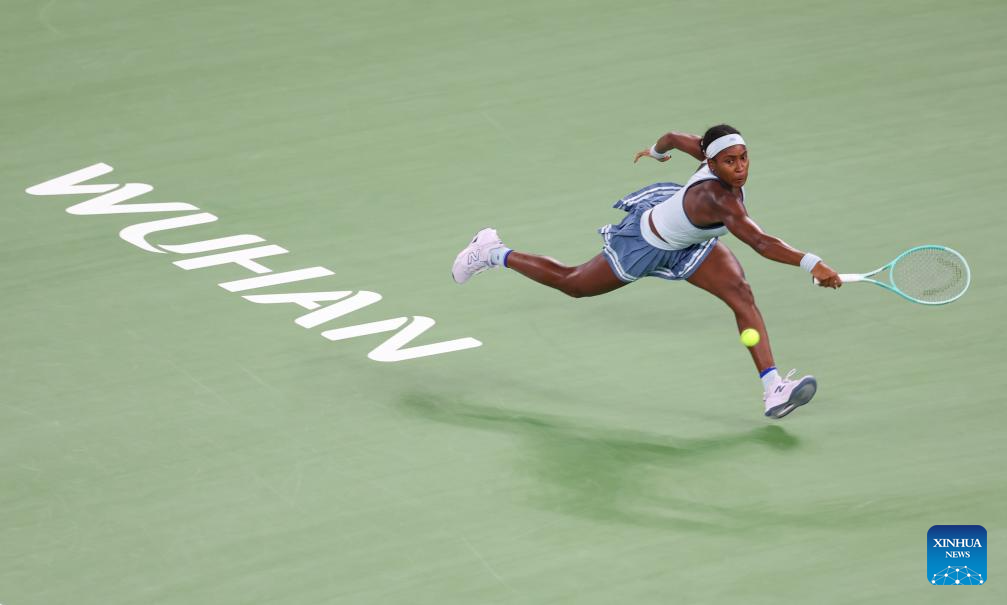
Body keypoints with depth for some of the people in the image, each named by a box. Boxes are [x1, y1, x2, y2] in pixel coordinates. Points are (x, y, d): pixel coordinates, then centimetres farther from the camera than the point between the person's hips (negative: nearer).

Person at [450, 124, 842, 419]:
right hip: (645, 244, -7)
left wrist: (656, 150, 19)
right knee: (571, 284, 18)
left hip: (689, 243, 7)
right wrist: (810, 263, -67)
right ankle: (493, 253, 42)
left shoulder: (714, 155, -24)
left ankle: (773, 391, -18)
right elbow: (760, 242, -59)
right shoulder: (717, 199, -47)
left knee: (741, 294, -15)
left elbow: (675, 137, -3)